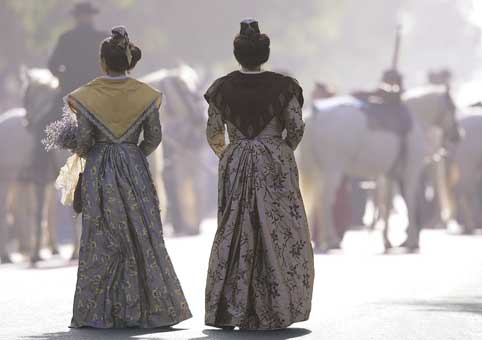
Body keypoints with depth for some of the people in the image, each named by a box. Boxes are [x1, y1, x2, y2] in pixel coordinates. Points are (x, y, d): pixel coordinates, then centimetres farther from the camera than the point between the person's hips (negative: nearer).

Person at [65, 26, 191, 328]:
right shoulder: (145, 95, -3)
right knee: (141, 236, 8)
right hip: (135, 168, 1)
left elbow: (83, 140, -8)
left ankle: (99, 311, 4)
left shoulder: (87, 95, -8)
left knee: (101, 240, 5)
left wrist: (83, 151, 13)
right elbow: (154, 137, 1)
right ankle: (149, 307, 8)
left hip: (99, 170, -1)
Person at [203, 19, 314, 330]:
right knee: (279, 235, 4)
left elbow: (213, 132, 6)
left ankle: (228, 311, 7)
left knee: (234, 236, 8)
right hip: (276, 166, -2)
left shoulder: (222, 88, -2)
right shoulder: (282, 86, -7)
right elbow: (297, 127, -5)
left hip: (236, 167, 2)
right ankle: (275, 310, 3)